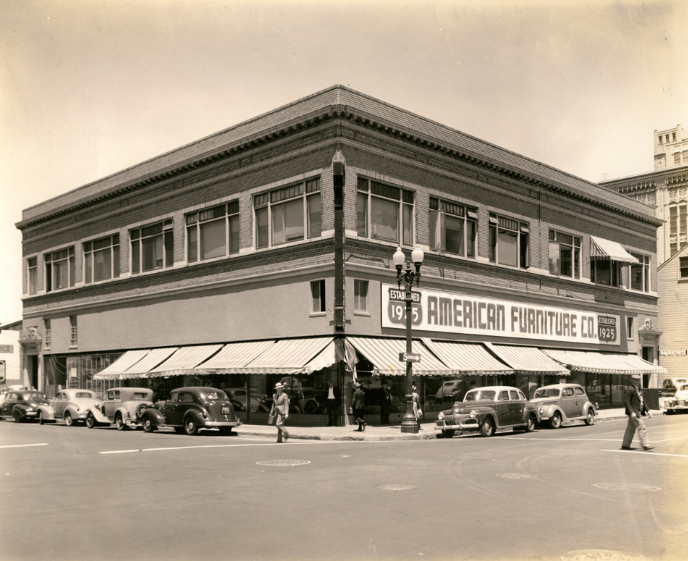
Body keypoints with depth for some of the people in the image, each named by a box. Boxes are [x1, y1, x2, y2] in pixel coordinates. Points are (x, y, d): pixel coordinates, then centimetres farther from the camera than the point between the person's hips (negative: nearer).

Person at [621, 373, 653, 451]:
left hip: (637, 412, 9)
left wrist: (648, 411, 13)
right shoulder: (629, 389, -11)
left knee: (631, 429, 11)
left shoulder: (637, 390, 20)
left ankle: (625, 445, 15)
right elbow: (626, 401, -18)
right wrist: (632, 412, -24)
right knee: (642, 428, -12)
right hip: (633, 413, -9)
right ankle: (644, 445, -12)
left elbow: (642, 401, 23)